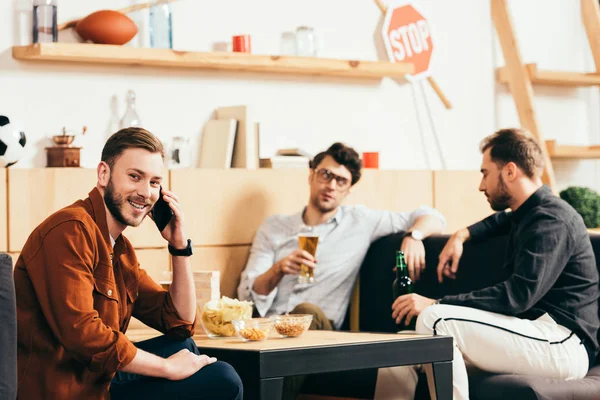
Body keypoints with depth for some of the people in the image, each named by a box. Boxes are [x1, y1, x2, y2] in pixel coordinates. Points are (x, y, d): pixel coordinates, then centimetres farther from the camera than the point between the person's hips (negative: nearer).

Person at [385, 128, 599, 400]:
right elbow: (505, 220, 45)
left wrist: (436, 304, -26)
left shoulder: (552, 219, -13)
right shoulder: (530, 213, 19)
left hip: (563, 345, -10)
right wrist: (462, 235, 23)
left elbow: (519, 295, -25)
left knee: (435, 321, -26)